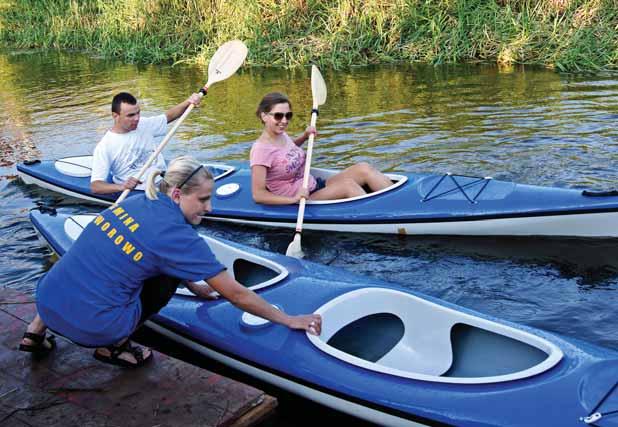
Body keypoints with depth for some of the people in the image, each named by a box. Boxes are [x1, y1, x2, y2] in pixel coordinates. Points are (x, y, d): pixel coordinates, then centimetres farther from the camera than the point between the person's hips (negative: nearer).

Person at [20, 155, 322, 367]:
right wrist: (289, 320, 3)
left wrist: (194, 286, 36)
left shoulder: (138, 202, 7)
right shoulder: (179, 237, -12)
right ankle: (114, 345, 8)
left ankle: (38, 328, 31)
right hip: (93, 327, -6)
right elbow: (236, 294, -7)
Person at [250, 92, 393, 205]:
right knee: (347, 184, -26)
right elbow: (257, 195, -21)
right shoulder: (261, 149, -18)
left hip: (316, 187, 9)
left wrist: (304, 136, 12)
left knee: (363, 168, -9)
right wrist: (294, 199, -31)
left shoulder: (282, 135, 5)